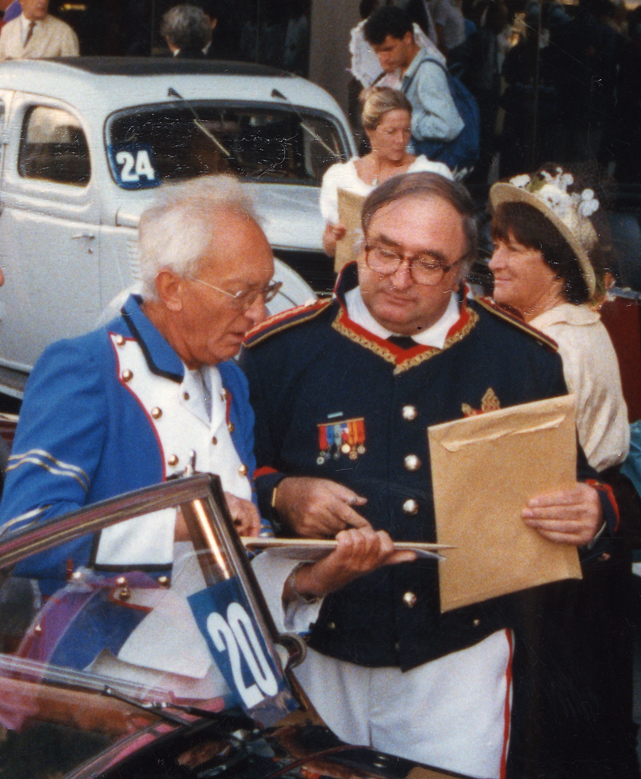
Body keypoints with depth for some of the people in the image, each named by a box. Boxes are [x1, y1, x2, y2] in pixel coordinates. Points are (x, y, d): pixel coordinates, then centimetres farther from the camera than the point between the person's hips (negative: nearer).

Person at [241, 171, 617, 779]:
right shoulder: (282, 351, -2)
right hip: (320, 655, 0)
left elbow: (581, 486, 8)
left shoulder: (522, 358, 1)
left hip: (460, 658, 0)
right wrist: (280, 495, -15)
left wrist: (594, 512, -14)